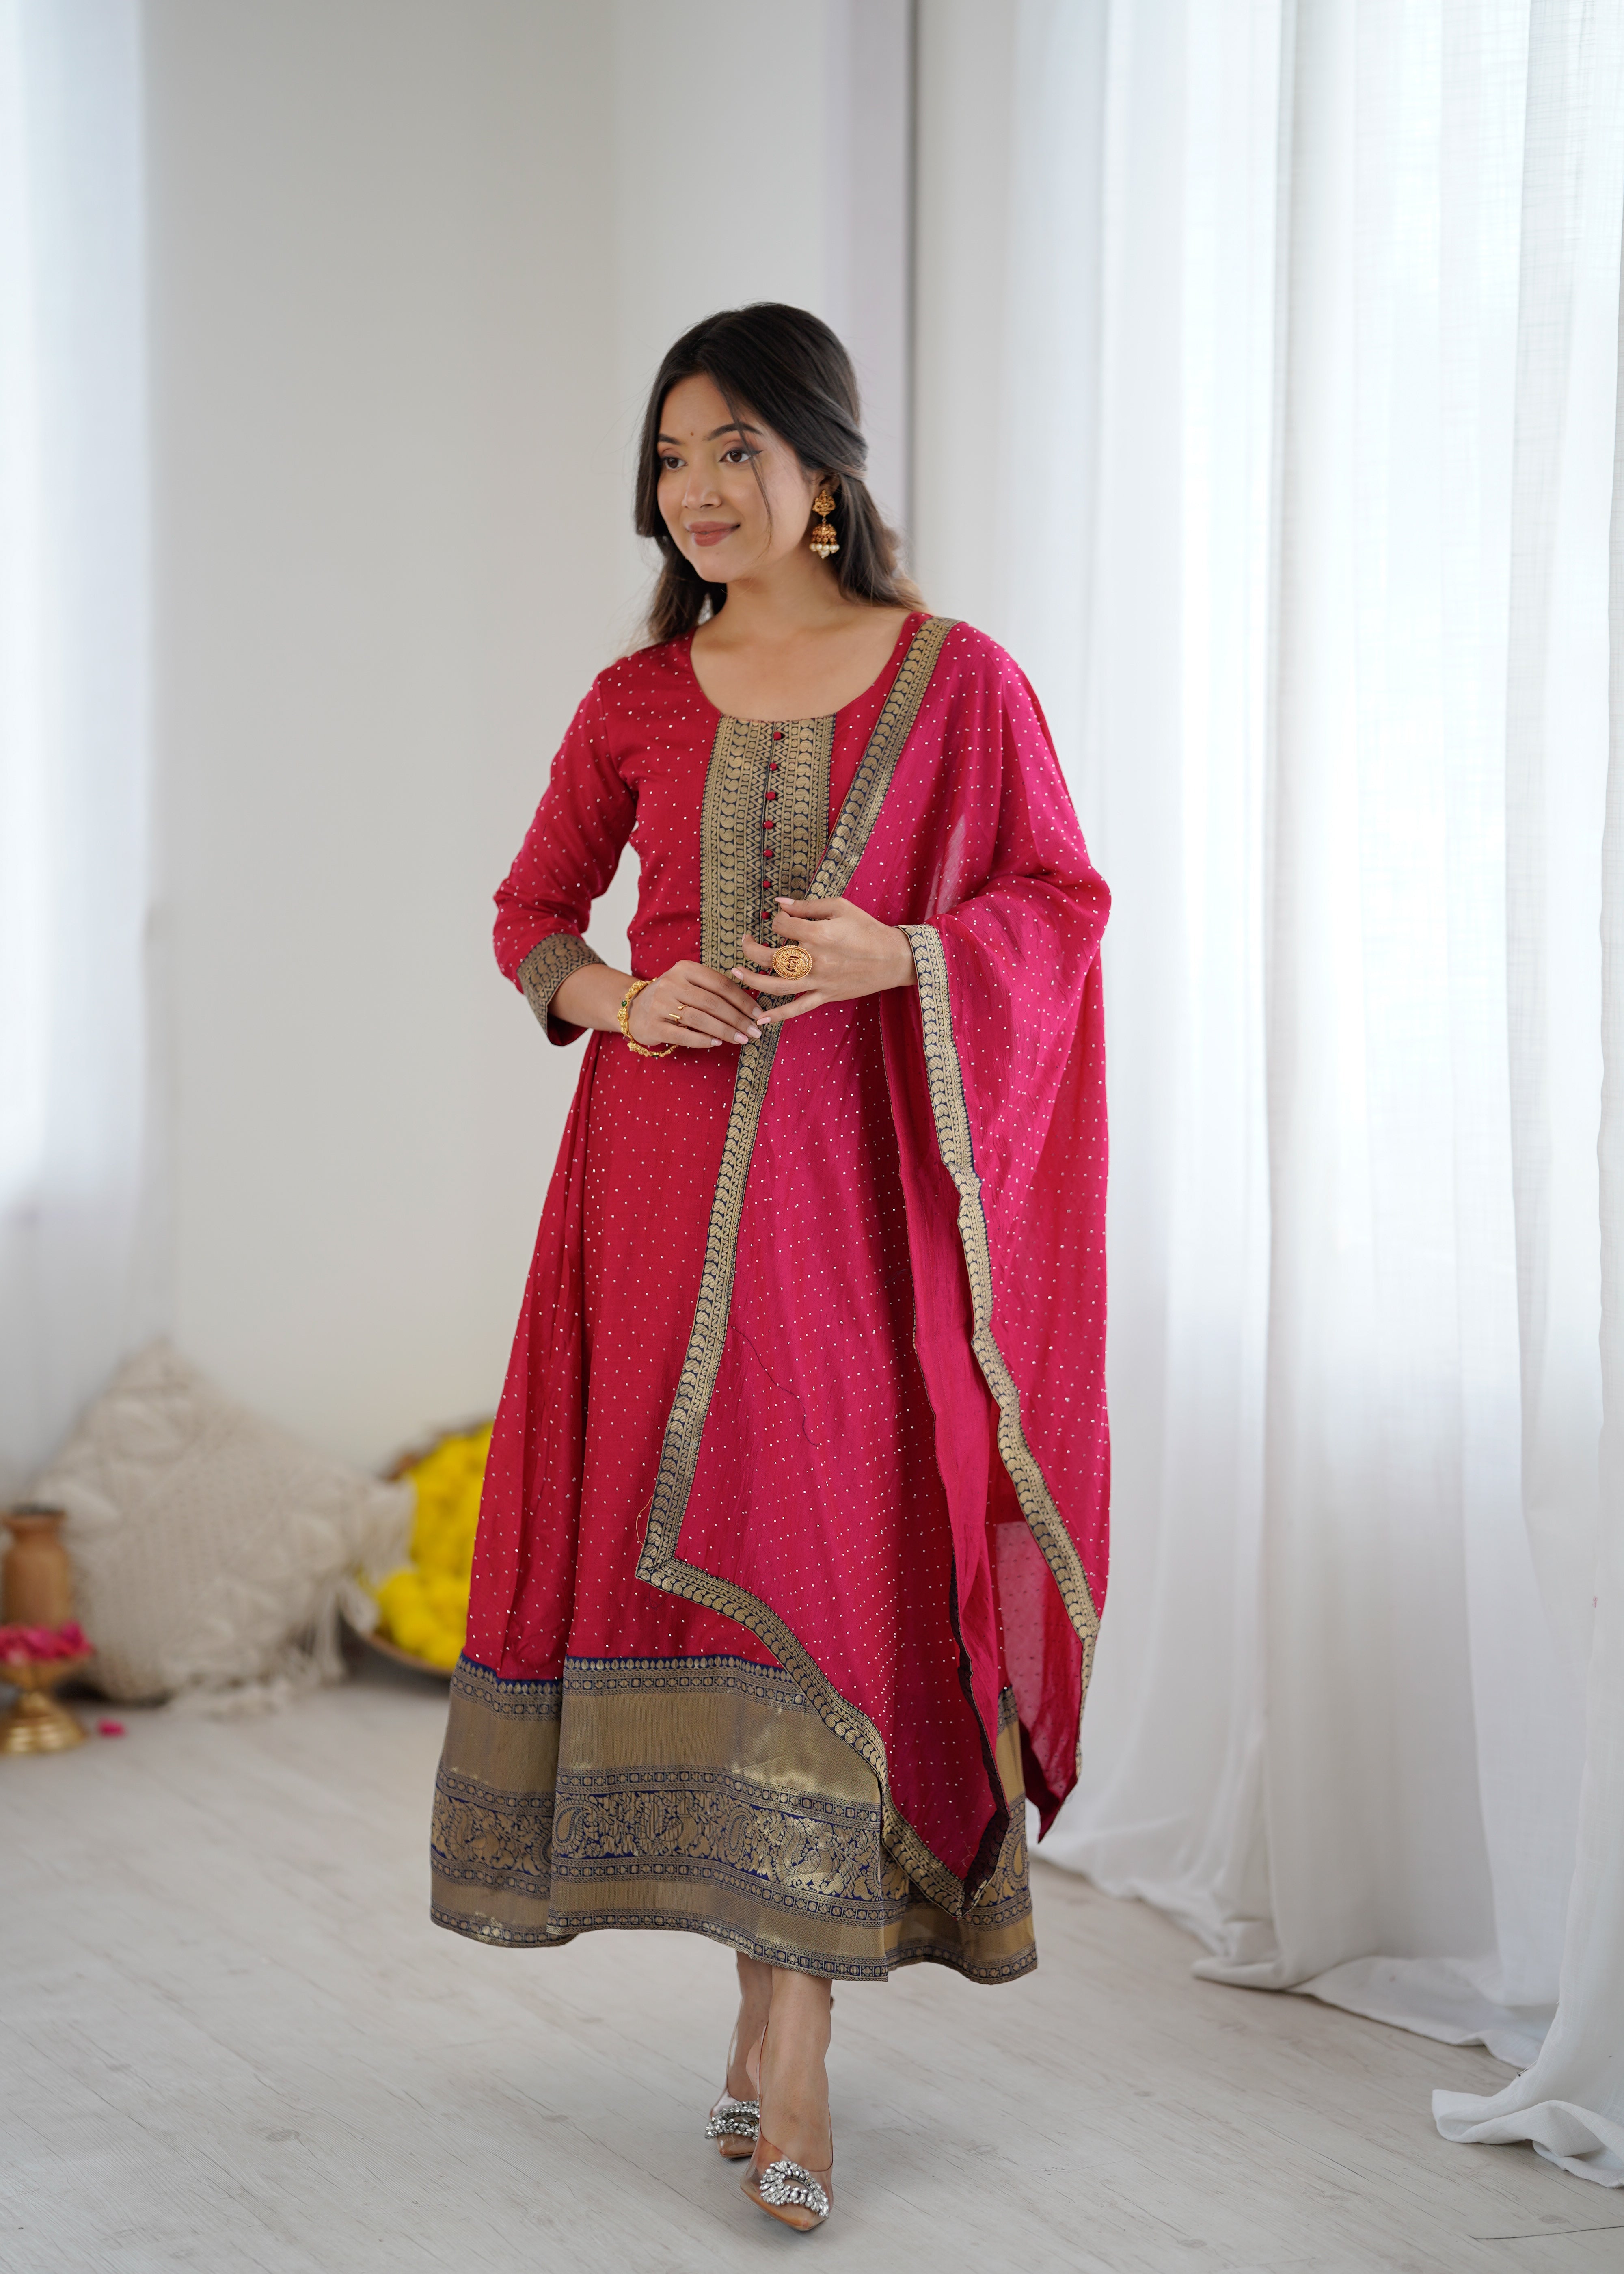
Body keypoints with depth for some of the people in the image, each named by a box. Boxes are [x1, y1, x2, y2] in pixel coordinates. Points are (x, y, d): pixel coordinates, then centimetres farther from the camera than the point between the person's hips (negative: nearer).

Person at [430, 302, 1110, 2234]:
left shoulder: (958, 681, 1)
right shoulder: (637, 700, 8)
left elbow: (1064, 902, 4)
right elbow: (532, 909, 16)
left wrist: (894, 955, -13)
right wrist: (615, 997, -5)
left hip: (855, 1186, -3)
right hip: (665, 1169, 3)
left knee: (829, 1566, -6)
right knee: (666, 1541, 2)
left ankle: (789, 2043, -1)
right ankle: (781, 1981, 19)